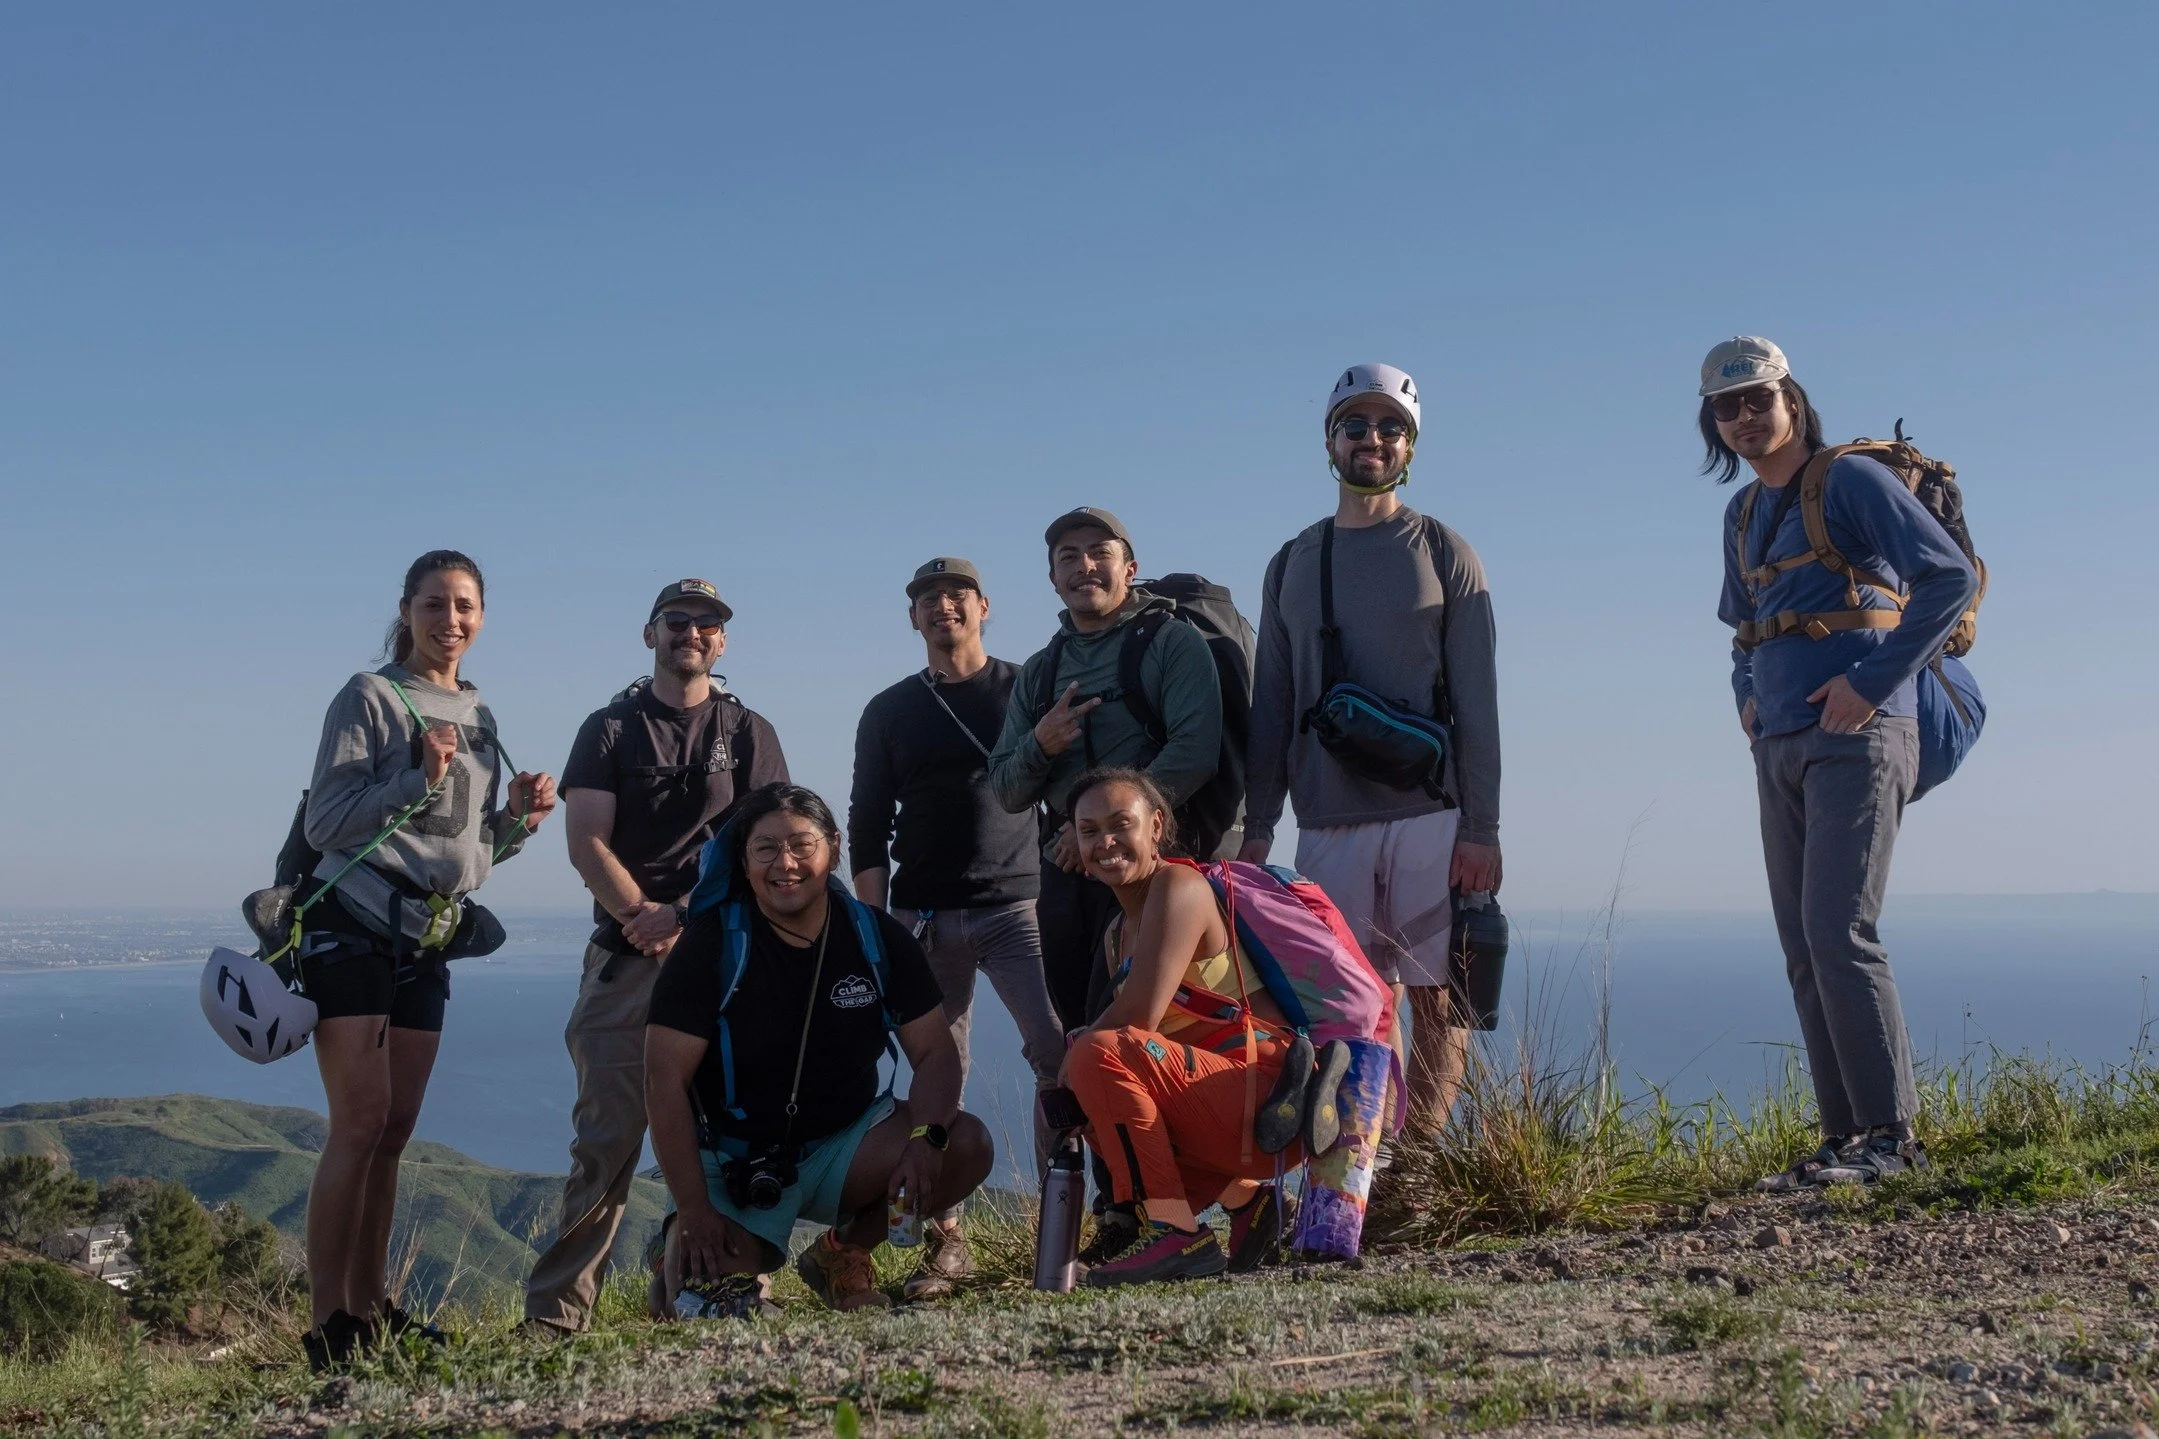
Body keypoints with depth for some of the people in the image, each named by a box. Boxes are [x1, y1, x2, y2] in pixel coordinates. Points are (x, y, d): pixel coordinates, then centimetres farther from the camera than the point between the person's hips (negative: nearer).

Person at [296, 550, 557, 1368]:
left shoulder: (478, 718, 15)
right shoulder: (369, 698, -5)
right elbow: (324, 824, -12)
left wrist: (518, 819, 1)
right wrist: (420, 778, -20)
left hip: (427, 943, 7)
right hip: (353, 932, -6)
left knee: (395, 1130, 8)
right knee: (360, 1124, -11)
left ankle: (369, 1308, 15)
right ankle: (328, 1323, -6)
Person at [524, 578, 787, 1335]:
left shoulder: (749, 733, 13)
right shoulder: (610, 729, 12)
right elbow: (586, 842, 2)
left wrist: (679, 918, -9)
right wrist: (643, 918, -12)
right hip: (625, 958, -1)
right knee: (607, 1134, -6)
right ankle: (556, 1309, -3)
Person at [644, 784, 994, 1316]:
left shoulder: (877, 937, -3)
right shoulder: (711, 943, -13)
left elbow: (936, 1053, -3)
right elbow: (665, 1081, -15)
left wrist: (927, 1138, -24)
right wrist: (693, 1211, -21)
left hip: (846, 1144, 3)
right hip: (735, 1163, -3)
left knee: (967, 1145, -19)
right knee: (707, 1301, -24)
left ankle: (843, 1253, 4)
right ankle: (681, 1252, 15)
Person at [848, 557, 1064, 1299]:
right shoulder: (889, 712, 13)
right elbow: (867, 826, 12)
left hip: (1016, 905, -2)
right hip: (925, 919, 2)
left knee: (1059, 1051, -16)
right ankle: (944, 1239, 9)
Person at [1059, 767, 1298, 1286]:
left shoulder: (1179, 886, -12)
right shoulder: (1117, 932, 16)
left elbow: (1138, 1016, -20)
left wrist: (1071, 1059, -4)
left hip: (1271, 1103, -10)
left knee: (1102, 1055, -24)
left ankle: (1176, 1234, -19)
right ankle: (1241, 1195, 14)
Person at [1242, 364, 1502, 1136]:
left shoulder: (1443, 553, 5)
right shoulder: (1292, 565, 14)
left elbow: (1477, 702, 0)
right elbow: (1271, 708, 13)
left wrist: (1481, 828, -7)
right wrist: (1255, 829, 7)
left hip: (1428, 816, -2)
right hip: (1326, 824, 2)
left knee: (1434, 997, -3)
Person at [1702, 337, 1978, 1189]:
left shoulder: (1851, 481, -4)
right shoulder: (1743, 514, 18)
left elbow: (1951, 578, -13)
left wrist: (1872, 681, -16)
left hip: (1856, 737, -8)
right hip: (1780, 749, 8)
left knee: (1838, 932, -15)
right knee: (1804, 951, 5)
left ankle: (1892, 1135, -9)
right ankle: (1844, 1139, 9)